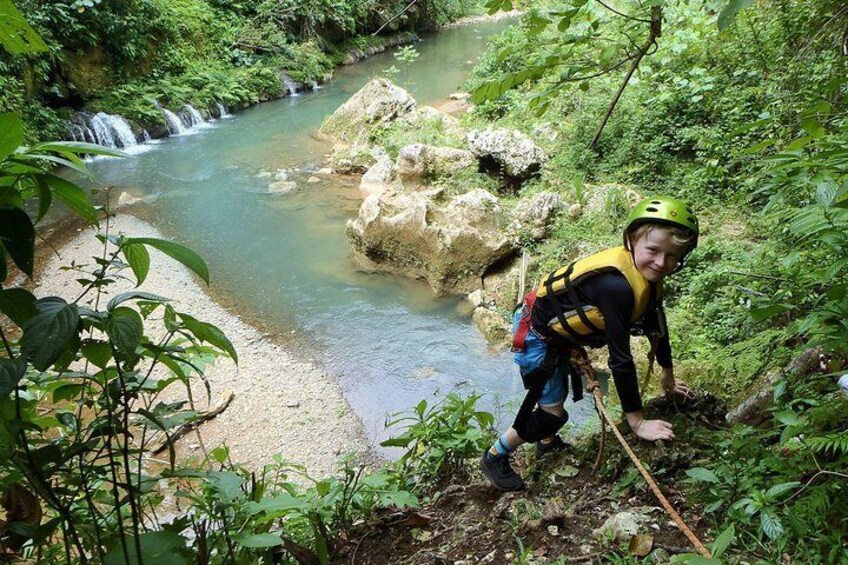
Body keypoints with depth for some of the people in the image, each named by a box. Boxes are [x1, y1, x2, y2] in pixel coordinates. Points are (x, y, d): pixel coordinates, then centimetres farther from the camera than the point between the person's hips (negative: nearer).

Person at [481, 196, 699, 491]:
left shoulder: (648, 276, -9)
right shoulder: (617, 285, -37)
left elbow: (657, 326, 8)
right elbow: (620, 358, -34)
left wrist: (668, 376, 19)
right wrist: (637, 422, -26)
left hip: (559, 331, 9)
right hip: (535, 333, -9)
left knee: (557, 395, 27)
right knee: (552, 412, -3)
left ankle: (547, 443, 54)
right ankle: (494, 457, 17)